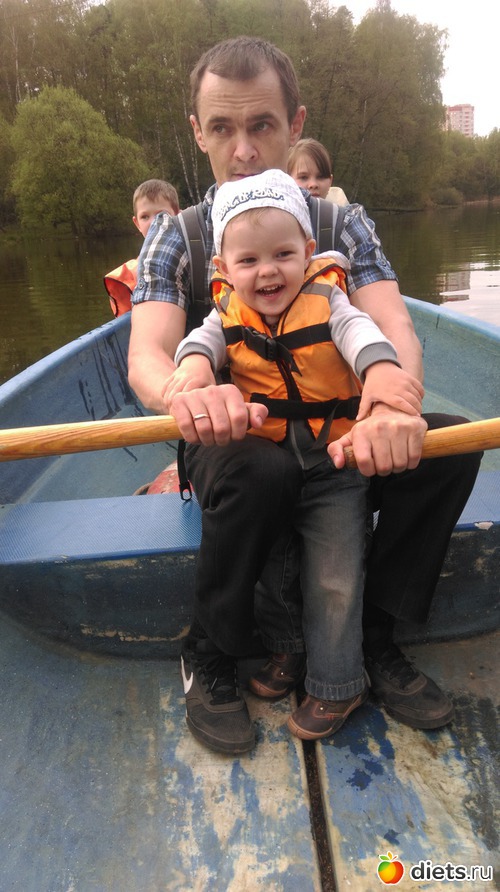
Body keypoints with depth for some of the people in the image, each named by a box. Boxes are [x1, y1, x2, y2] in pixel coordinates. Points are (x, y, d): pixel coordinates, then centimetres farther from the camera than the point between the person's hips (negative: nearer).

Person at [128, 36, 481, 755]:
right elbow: (147, 355, -20)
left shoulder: (343, 223, 0)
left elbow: (394, 327, -16)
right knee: (256, 472, -36)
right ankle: (212, 660, -11)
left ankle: (374, 639, -6)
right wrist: (184, 390, -47)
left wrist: (395, 406, -40)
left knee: (451, 443, -21)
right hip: (232, 436, -2)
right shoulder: (175, 236, -4)